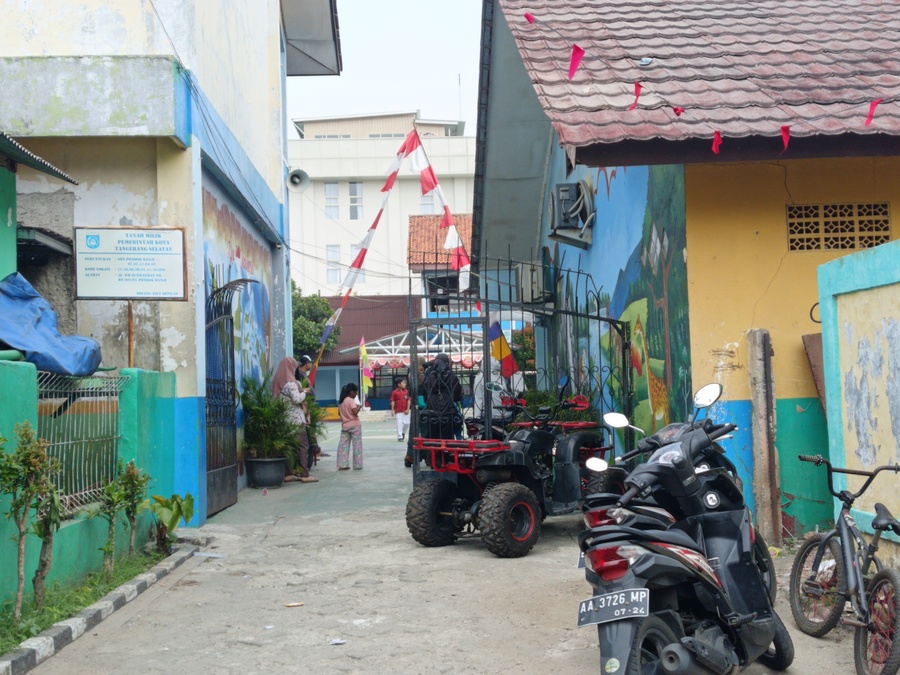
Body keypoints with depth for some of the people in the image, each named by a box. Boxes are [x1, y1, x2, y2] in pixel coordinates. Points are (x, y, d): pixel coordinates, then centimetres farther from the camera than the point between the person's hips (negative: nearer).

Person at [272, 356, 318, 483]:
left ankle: (289, 473, 11)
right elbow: (297, 399, -19)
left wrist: (300, 390, 16)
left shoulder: (277, 381, 10)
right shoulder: (290, 382, -14)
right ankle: (304, 474, -4)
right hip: (295, 418, -8)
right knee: (302, 445, -3)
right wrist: (304, 392, -1)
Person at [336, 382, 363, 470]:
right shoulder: (351, 400, -11)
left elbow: (339, 413, 16)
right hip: (354, 425, -6)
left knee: (343, 445, 4)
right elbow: (355, 412, -21)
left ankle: (342, 465, -1)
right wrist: (359, 407, -3)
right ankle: (357, 465, 5)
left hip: (344, 426, 6)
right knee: (357, 445, 2)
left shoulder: (341, 401, 10)